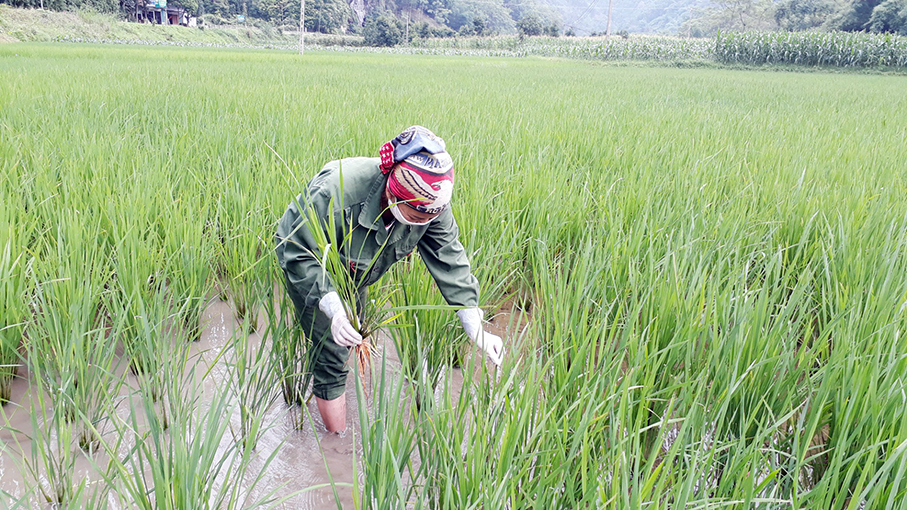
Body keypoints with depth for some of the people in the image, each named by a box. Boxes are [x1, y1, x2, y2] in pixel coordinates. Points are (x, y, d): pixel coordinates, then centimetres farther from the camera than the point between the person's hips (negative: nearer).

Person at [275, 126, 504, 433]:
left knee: (354, 336, 22)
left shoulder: (432, 203, -27)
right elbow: (299, 255, -33)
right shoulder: (336, 192, -44)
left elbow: (450, 262, -21)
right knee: (332, 353, -8)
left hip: (354, 273, 6)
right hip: (308, 268, -5)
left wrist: (477, 330, -27)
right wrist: (332, 308, -45)